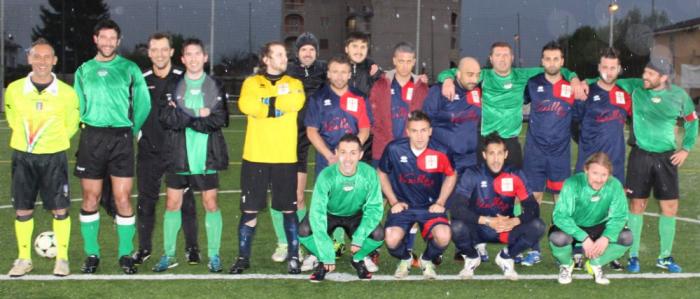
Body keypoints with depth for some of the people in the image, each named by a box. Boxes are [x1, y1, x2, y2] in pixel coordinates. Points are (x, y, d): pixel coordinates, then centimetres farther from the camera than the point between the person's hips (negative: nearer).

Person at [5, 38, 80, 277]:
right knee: (22, 210, 6)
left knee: (60, 210, 0)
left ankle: (62, 259, 14)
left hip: (54, 157, -1)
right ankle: (24, 259, 19)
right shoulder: (14, 90, -5)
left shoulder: (67, 93, -9)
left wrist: (52, 141, 9)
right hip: (23, 156, 2)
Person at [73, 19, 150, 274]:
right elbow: (78, 106, 13)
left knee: (123, 198, -4)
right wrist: (87, 126, 5)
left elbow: (143, 103, 5)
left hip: (121, 138, -2)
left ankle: (126, 254, 7)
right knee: (90, 199, 3)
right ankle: (91, 254, 14)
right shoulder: (84, 70, 10)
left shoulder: (129, 68, 4)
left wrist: (132, 130, 5)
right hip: (91, 138, 2)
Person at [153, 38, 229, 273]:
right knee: (172, 203, 3)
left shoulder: (215, 88, 5)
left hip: (206, 156, -1)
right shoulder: (173, 87, 6)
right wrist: (199, 117, -15)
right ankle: (169, 255, 14)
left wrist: (185, 119, -12)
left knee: (211, 203, 2)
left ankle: (214, 255, 11)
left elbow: (220, 120, -9)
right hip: (178, 155, 1)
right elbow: (166, 118, -8)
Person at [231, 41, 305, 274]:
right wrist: (278, 105, -9)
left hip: (285, 158, 1)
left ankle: (293, 256, 16)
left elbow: (295, 102, -13)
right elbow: (246, 105, -12)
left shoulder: (294, 83, 10)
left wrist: (264, 101, -8)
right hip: (255, 156, -1)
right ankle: (243, 257, 13)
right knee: (250, 210, 2)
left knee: (289, 209, 5)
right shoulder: (252, 82, 8)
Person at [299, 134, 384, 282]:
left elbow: (375, 207, -21)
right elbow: (317, 212, -35)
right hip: (329, 214, -1)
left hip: (356, 215, 1)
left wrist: (360, 237, -35)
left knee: (378, 234, -26)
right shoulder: (326, 175, -32)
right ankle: (322, 261, 3)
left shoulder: (369, 174, -28)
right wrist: (327, 255, -39)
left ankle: (358, 259, 7)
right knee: (303, 230, -28)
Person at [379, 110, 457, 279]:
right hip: (403, 205, 0)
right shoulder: (394, 149, -12)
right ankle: (405, 259, 13)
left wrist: (440, 202, 2)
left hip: (430, 206, 0)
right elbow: (382, 174, 7)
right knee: (392, 240, -26)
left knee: (443, 237, -27)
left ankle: (427, 260, 11)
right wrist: (393, 201, 2)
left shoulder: (441, 152, -11)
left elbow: (451, 176, 10)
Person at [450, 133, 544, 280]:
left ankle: (505, 257, 5)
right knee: (457, 227, -35)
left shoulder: (515, 175, -10)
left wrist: (514, 221, -31)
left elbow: (533, 208, -11)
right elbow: (456, 208, -25)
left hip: (506, 231, 2)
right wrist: (487, 221, -33)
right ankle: (472, 258, 2)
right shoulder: (472, 174, -16)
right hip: (477, 231, -1)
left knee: (538, 226, -24)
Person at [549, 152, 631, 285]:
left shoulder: (614, 185, -20)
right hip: (572, 228, -3)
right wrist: (584, 238, -43)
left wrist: (606, 237, -36)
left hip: (597, 228, 3)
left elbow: (619, 216, -17)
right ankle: (566, 264, 3)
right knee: (558, 238, -35)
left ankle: (596, 264, 7)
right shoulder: (572, 184, -28)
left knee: (626, 237, -21)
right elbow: (560, 216, -33)